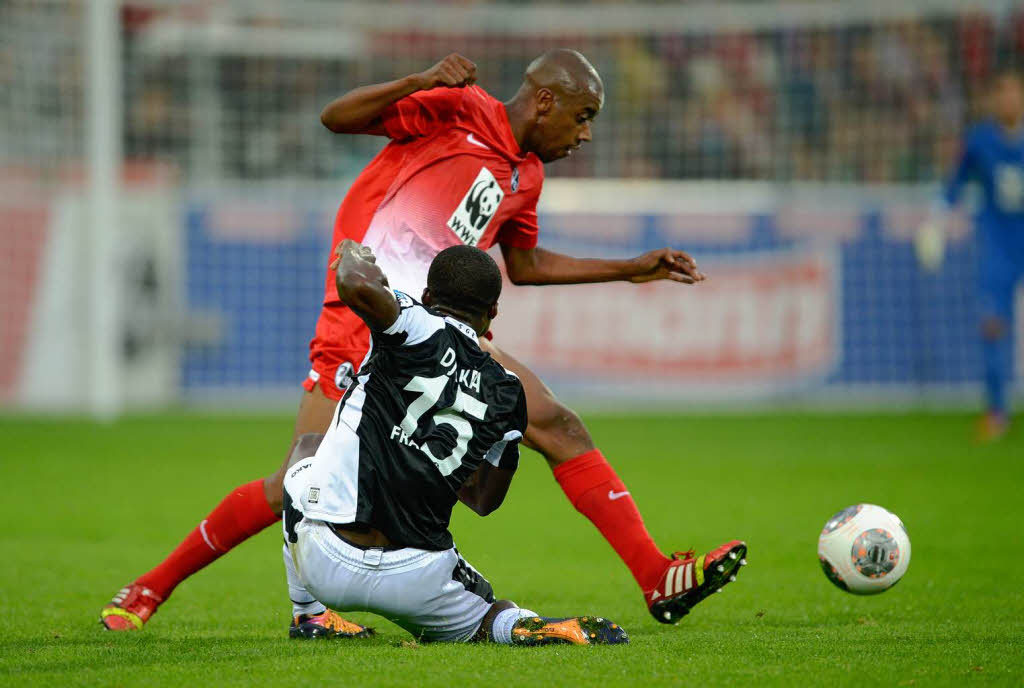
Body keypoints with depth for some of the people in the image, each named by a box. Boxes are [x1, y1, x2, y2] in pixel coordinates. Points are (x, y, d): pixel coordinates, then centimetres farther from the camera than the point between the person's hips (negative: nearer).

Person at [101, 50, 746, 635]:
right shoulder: (458, 109, -4)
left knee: (559, 427, -8)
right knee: (295, 490, -11)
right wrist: (419, 81, -26)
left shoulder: (525, 177, 17)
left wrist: (631, 270, 31)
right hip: (361, 334, -7)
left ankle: (659, 582, -9)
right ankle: (153, 586, 5)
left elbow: (526, 265, 33)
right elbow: (336, 118, -10)